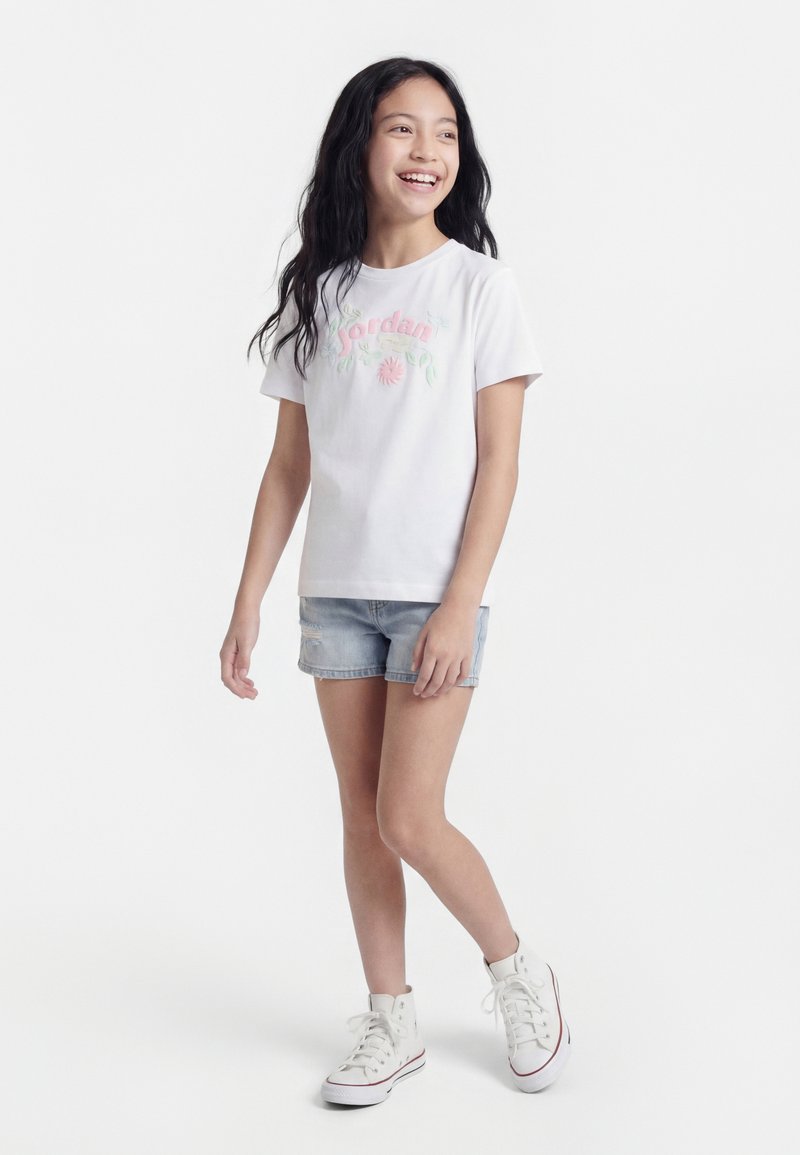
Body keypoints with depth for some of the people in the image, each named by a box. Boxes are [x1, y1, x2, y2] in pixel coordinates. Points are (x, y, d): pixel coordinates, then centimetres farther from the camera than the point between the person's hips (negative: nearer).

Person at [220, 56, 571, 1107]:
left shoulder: (479, 283, -2)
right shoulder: (320, 295, 8)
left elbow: (498, 461, -7)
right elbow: (289, 465, 9)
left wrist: (461, 605, -14)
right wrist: (248, 603, 4)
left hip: (435, 595, -4)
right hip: (337, 592, 4)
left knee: (410, 822, -7)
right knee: (362, 817, 8)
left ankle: (517, 969, 18)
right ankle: (391, 1024, 22)